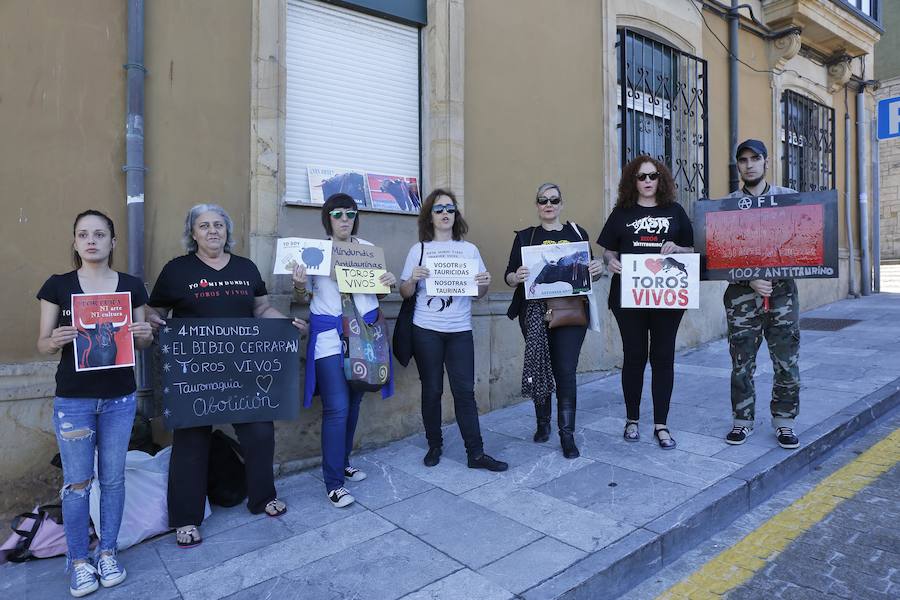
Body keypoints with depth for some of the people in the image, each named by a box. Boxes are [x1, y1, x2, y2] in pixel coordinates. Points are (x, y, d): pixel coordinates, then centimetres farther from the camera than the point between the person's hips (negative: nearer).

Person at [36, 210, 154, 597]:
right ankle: (78, 560, 25)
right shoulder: (58, 285, -2)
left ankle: (108, 552, 29)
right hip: (73, 399, -1)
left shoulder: (131, 285, 2)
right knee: (77, 482, 7)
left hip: (119, 397, 1)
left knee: (113, 478, 11)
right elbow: (42, 344, 1)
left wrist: (145, 335, -14)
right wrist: (56, 339, -22)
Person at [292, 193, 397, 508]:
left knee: (353, 402, 13)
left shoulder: (368, 248, 9)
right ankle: (333, 482, 4)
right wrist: (299, 285, -17)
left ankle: (342, 462, 32)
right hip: (329, 336, -4)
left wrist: (390, 282, -4)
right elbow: (307, 294, 5)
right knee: (337, 407, -8)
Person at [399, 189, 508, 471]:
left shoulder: (469, 249, 8)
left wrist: (485, 284, -11)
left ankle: (476, 453, 8)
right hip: (426, 330, -1)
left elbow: (479, 293, 11)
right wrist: (413, 279, -16)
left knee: (465, 391, 0)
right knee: (431, 390, 7)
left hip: (460, 330, 1)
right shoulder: (419, 249, 4)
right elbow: (405, 293, 4)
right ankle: (434, 446, 23)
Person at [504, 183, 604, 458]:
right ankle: (543, 423, 26)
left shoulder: (577, 233, 11)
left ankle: (567, 433, 4)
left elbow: (589, 274, 16)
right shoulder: (525, 236, 8)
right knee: (539, 367, 8)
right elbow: (509, 275, 3)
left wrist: (598, 269, -6)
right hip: (535, 311, 0)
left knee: (566, 371, -5)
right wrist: (517, 277, -19)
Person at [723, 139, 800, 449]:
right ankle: (742, 420, 20)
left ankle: (784, 421, 22)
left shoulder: (789, 197, 7)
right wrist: (751, 279, -13)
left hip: (782, 290, 1)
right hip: (742, 293, -1)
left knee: (787, 362, 6)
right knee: (742, 363, 6)